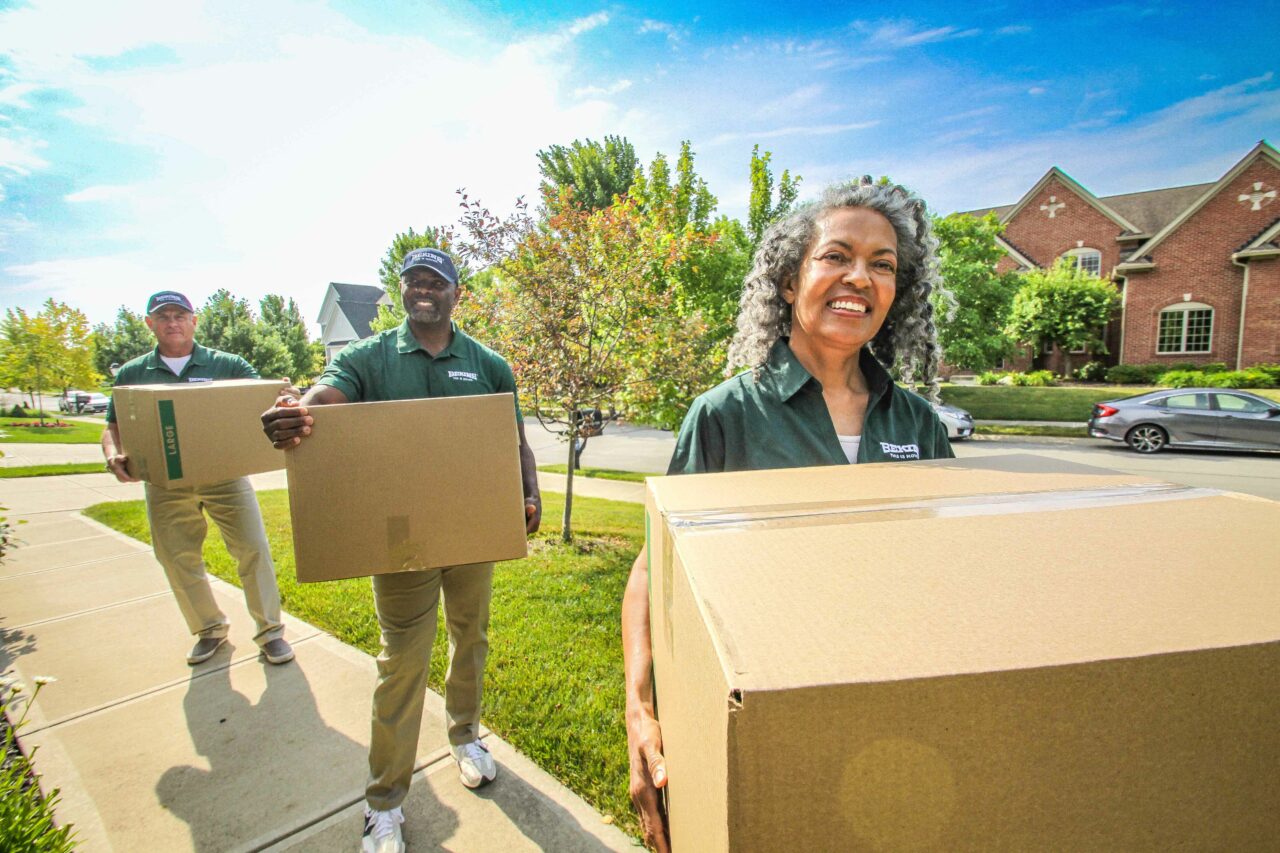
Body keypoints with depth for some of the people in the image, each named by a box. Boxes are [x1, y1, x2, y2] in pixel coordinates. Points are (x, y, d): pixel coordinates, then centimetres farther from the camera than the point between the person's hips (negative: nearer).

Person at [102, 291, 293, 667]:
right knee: (177, 560, 11)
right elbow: (113, 427, 10)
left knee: (253, 549, -5)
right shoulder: (132, 374, 8)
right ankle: (209, 629, 31)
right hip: (165, 483, 3)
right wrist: (114, 455, -13)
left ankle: (270, 631, 9)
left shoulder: (228, 365, 1)